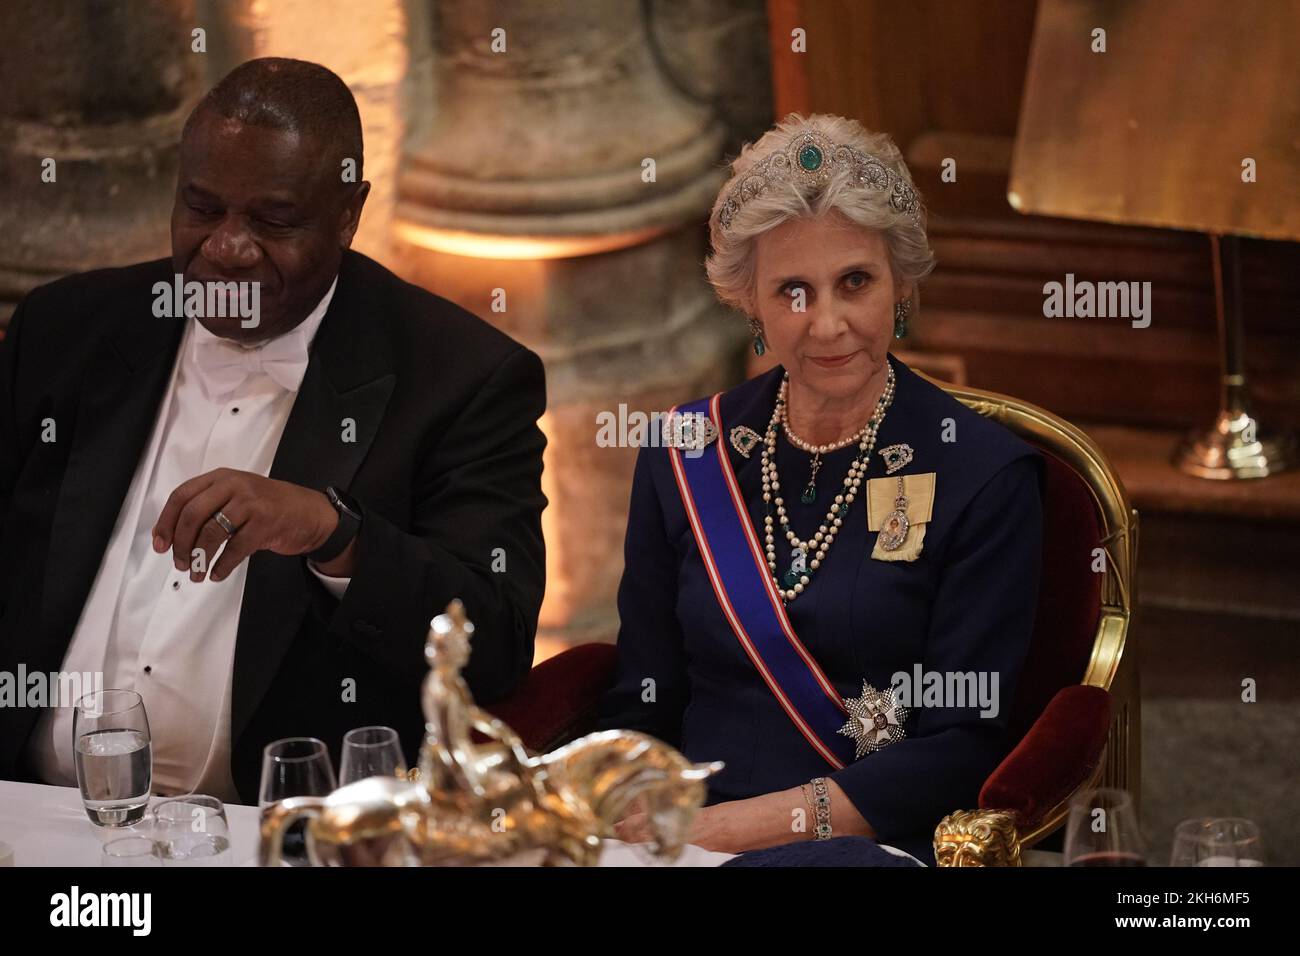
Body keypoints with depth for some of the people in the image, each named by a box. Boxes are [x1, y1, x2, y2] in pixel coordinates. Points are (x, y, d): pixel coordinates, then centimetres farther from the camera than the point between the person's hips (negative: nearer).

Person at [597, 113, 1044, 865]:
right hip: (682, 843, 2)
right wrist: (638, 816, -12)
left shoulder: (986, 476, -1)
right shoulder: (685, 457, 10)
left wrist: (742, 824, -16)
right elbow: (641, 711, 11)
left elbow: (960, 752, -6)